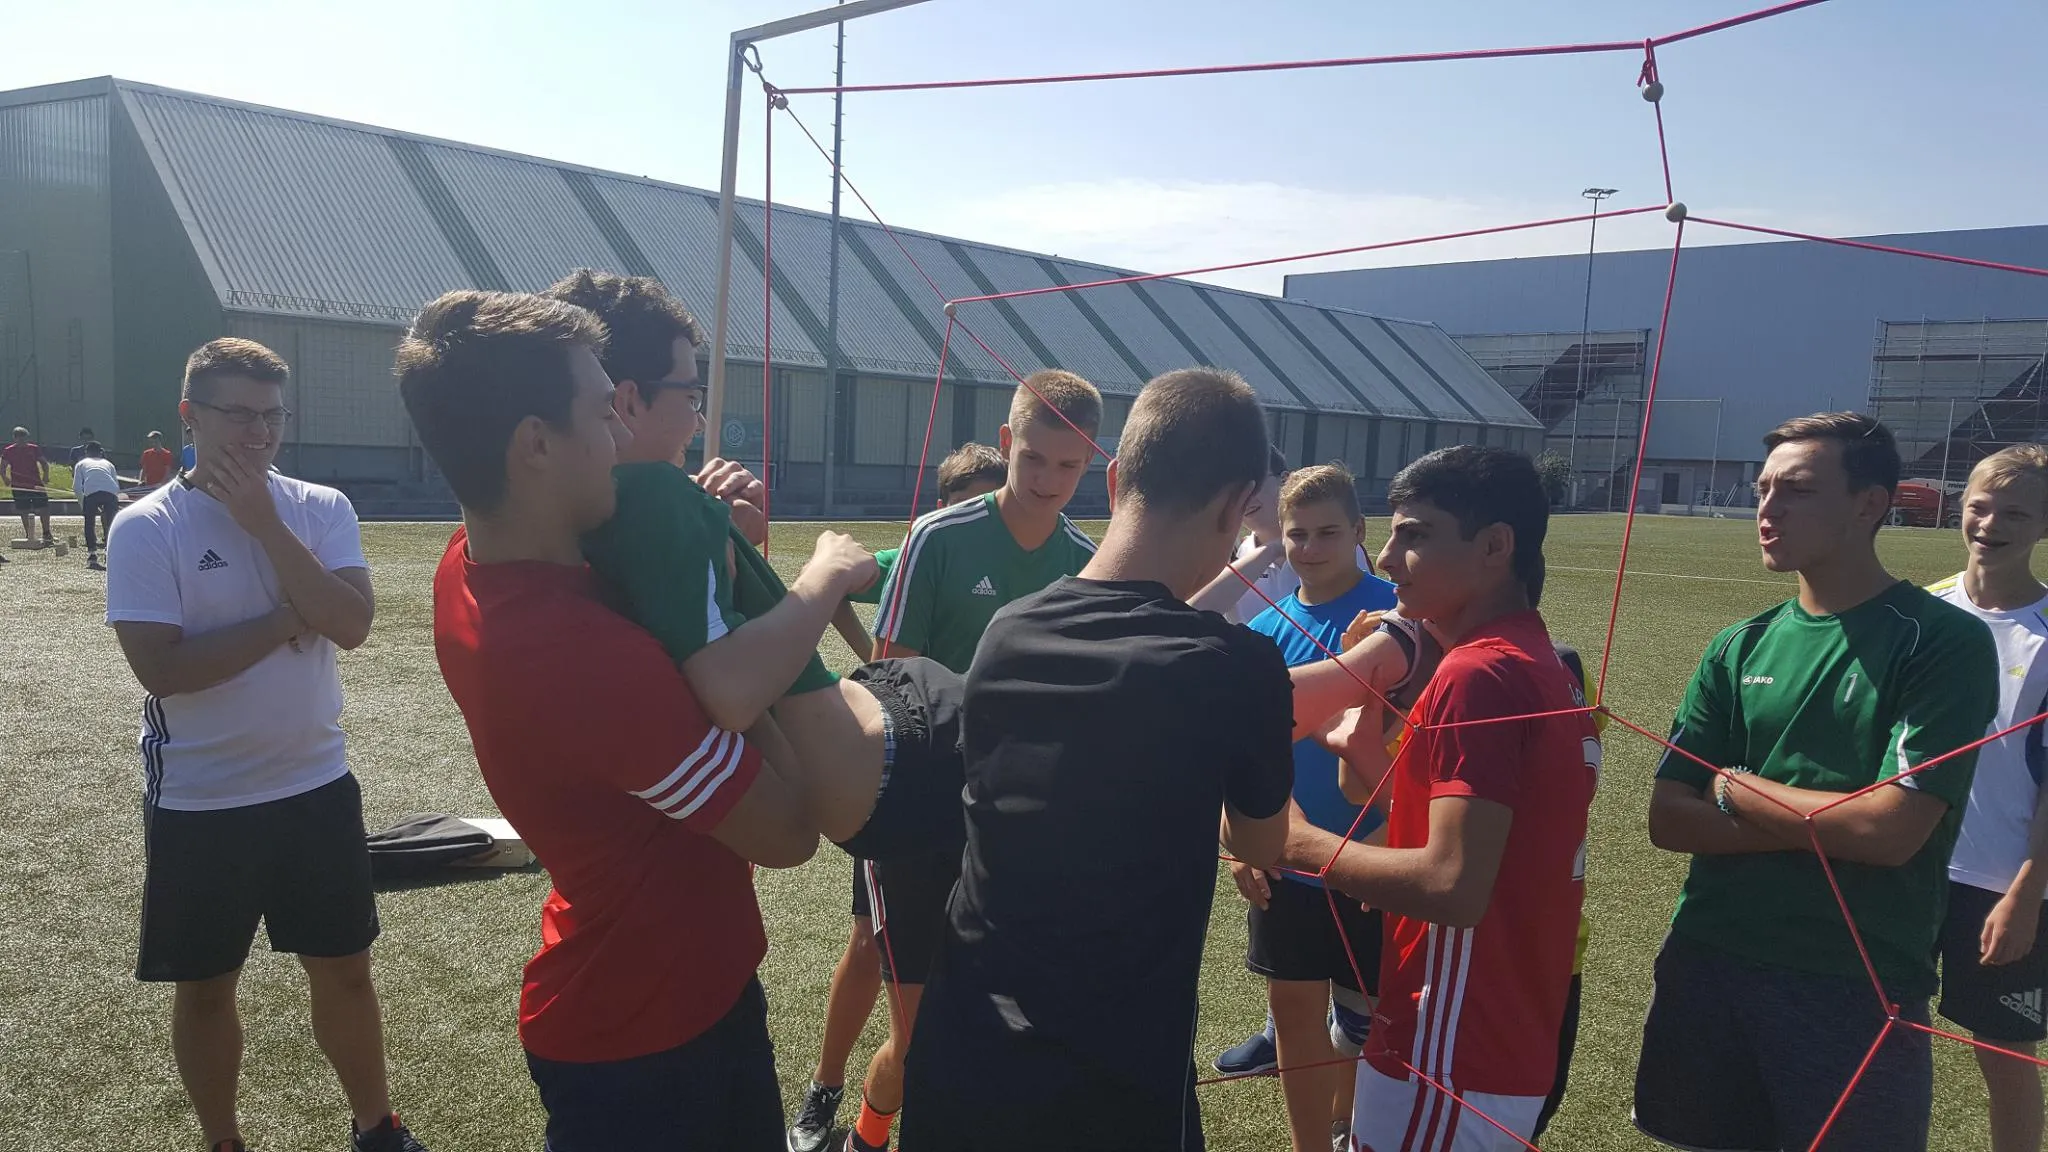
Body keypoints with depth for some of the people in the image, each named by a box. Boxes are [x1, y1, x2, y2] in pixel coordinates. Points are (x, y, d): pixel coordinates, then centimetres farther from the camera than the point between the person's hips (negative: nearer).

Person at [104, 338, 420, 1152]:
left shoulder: (321, 509, -2)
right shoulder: (145, 528, -10)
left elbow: (350, 624, -15)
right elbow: (160, 667, -19)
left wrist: (265, 522, -19)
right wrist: (283, 622, -14)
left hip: (316, 785, 2)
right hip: (198, 802, -2)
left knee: (343, 968, 13)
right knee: (205, 985, 14)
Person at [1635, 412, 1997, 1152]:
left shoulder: (1943, 641, -8)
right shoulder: (1741, 646, 5)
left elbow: (1890, 831, -19)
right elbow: (1668, 819, -1)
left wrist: (1734, 789, -7)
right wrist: (1823, 823, -13)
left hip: (1859, 993, -4)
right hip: (1707, 969, 4)